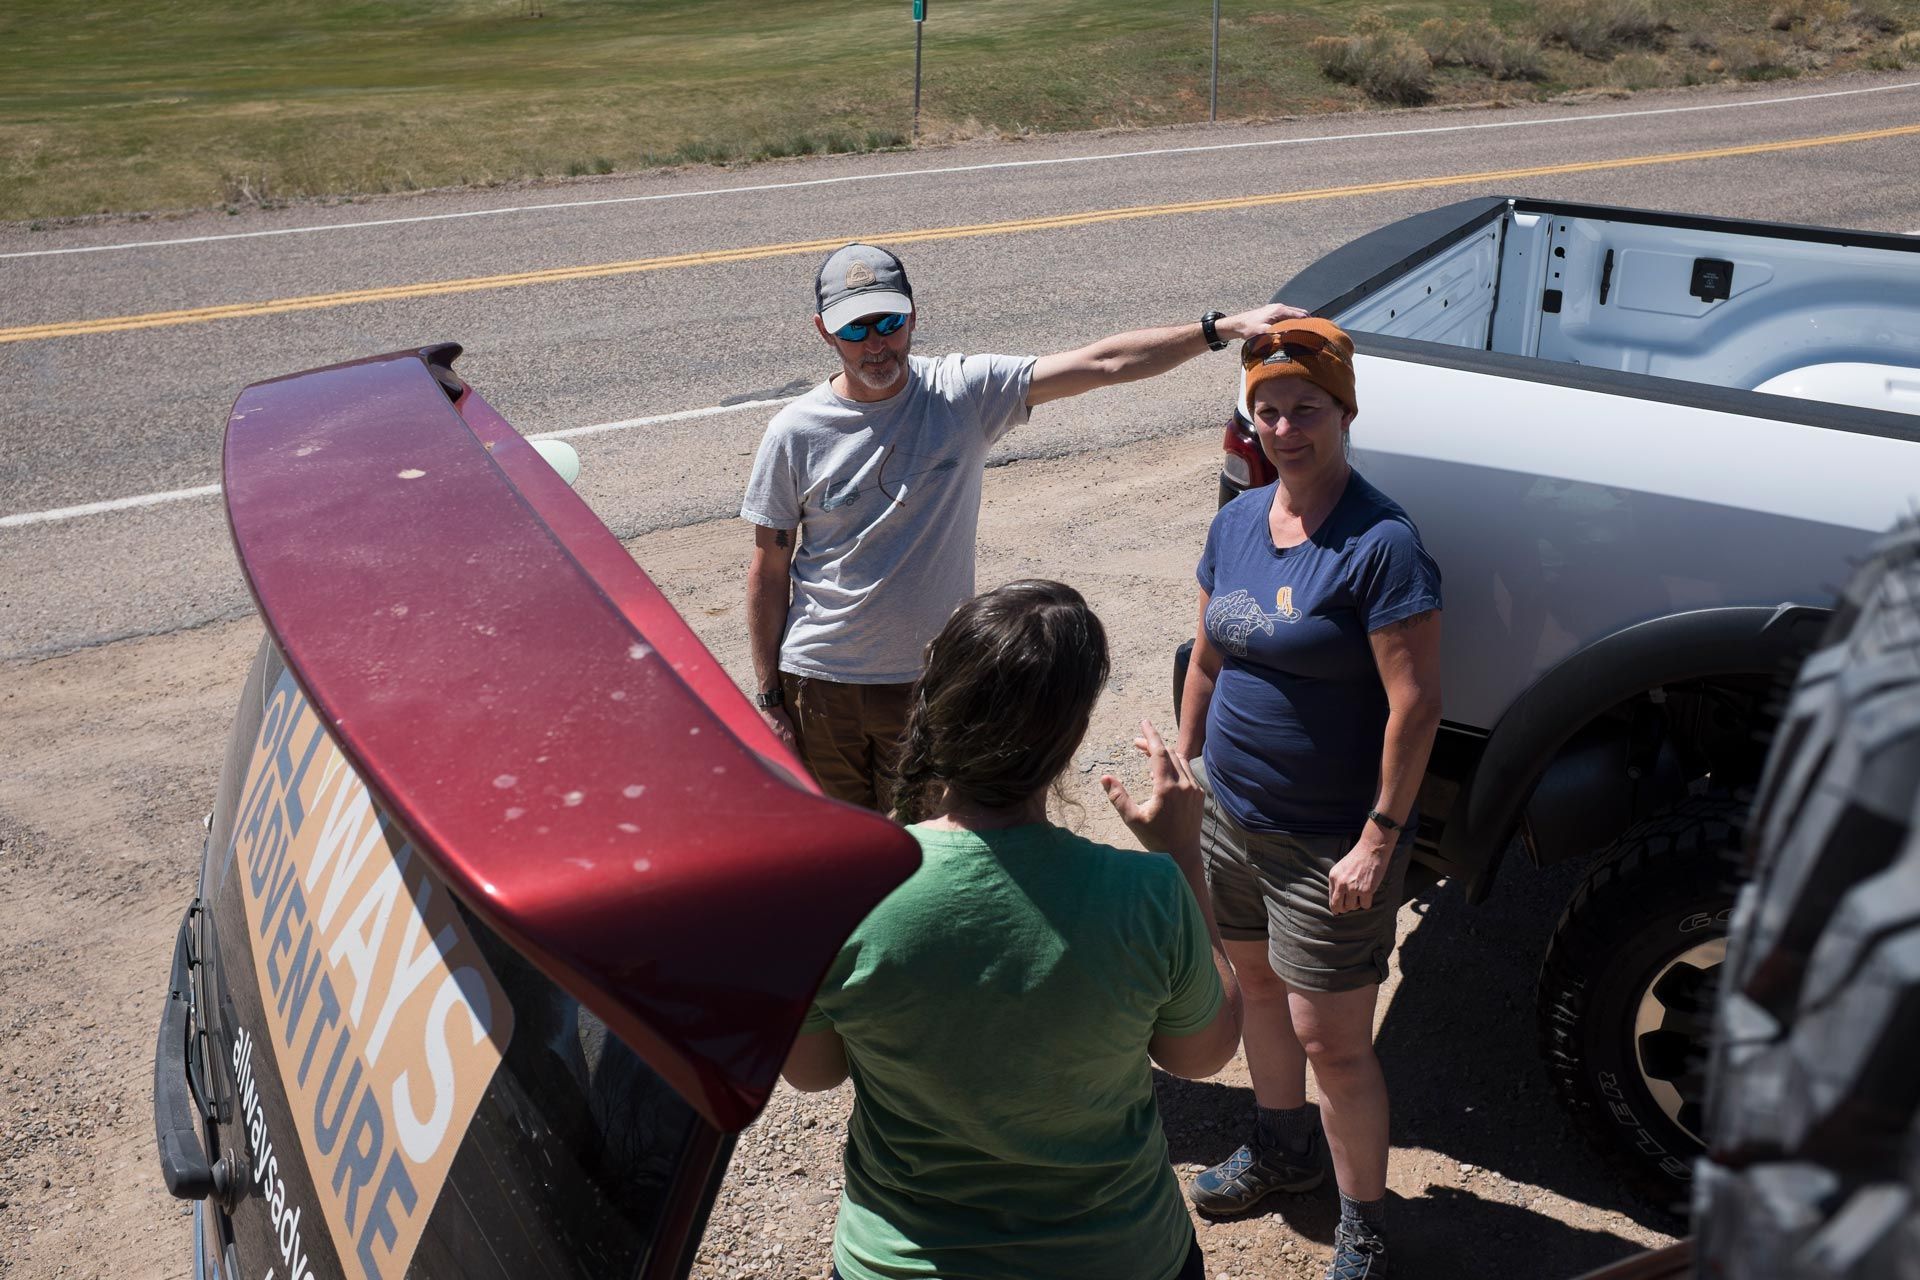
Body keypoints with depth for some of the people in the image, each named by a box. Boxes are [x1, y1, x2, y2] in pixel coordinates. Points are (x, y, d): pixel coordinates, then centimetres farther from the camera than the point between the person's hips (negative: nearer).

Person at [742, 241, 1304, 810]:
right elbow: (769, 571, -2)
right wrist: (768, 698, -1)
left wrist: (1223, 327, -22)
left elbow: (1102, 364, -14)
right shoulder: (795, 432, -8)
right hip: (818, 680, 0)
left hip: (929, 679, 0)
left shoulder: (965, 392, -9)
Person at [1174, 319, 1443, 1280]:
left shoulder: (1380, 543, -19)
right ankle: (1282, 1148, 47)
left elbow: (1415, 704, -20)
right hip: (1230, 817, 7)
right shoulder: (1236, 522, 3)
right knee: (1258, 983, 23)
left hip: (1330, 842, -7)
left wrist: (1380, 840, -21)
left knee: (1331, 1037, 0)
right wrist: (1187, 769, 13)